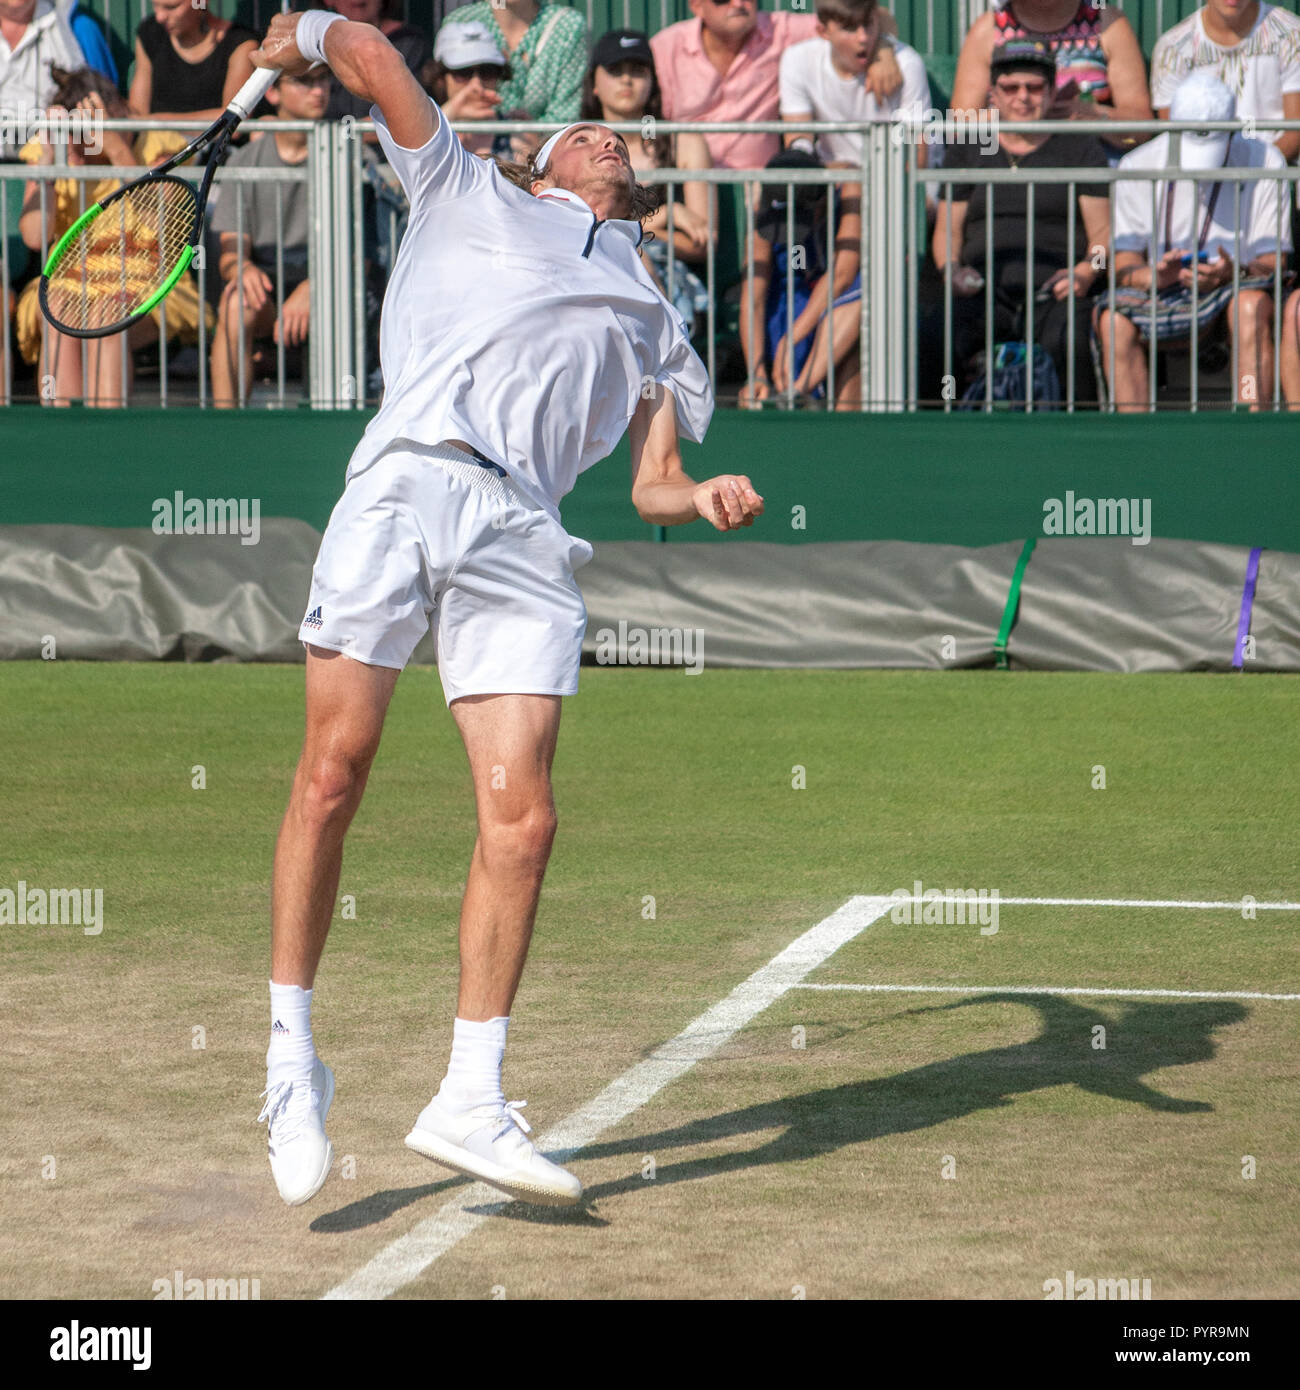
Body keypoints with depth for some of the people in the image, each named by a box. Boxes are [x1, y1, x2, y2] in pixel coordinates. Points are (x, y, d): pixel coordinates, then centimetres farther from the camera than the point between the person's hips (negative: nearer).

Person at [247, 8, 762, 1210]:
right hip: (408, 477, -2)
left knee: (522, 819, -9)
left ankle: (469, 1100, -2)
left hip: (522, 535, 2)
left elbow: (652, 483, 23)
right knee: (335, 772, -8)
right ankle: (292, 1053, 4)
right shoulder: (471, 197, 26)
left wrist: (708, 498, 4)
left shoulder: (653, 318, 33)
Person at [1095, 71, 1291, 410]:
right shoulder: (1137, 167, 0)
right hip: (1163, 297, 1)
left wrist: (1233, 274, -27)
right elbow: (1123, 266, -2)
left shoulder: (1264, 161, -2)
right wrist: (1156, 275, -26)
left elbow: (1273, 263, -5)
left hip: (1233, 289, -1)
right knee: (1113, 319, -29)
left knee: (1253, 304, -35)